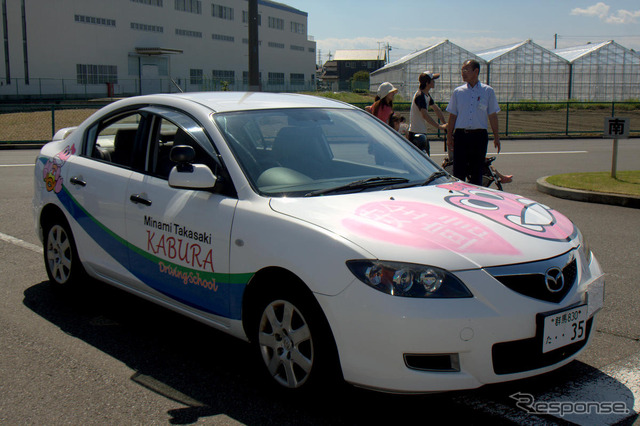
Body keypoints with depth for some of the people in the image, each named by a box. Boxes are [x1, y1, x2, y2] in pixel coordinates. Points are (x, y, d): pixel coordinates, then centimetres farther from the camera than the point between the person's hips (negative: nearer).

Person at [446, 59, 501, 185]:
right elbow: (452, 116, 9)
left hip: (480, 136, -1)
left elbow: (493, 116, 6)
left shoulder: (488, 91, 4)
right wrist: (449, 137, 4)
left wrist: (496, 137, 3)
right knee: (458, 172, -2)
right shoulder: (458, 92, 8)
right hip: (461, 135, 1)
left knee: (477, 172, 6)